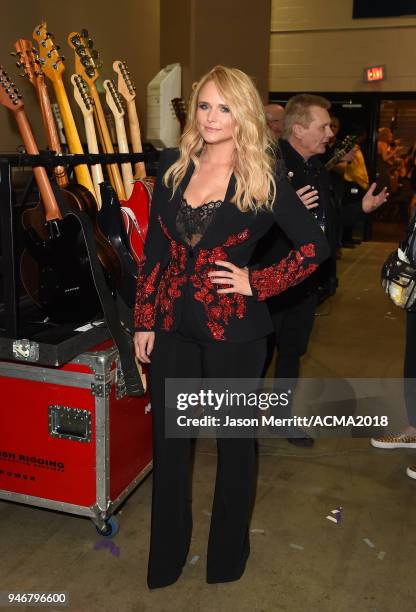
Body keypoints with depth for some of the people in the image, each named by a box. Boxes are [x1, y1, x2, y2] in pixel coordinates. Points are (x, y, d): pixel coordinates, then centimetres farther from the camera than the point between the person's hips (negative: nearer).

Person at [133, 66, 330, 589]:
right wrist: (144, 319, 4)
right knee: (168, 439, 12)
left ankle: (228, 551, 37)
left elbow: (316, 246, -4)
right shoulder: (172, 166, 3)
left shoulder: (262, 180, -8)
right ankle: (166, 556, 34)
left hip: (233, 328, -3)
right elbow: (153, 249, 6)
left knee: (234, 438, 14)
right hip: (172, 324, 4)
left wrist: (256, 283, -10)